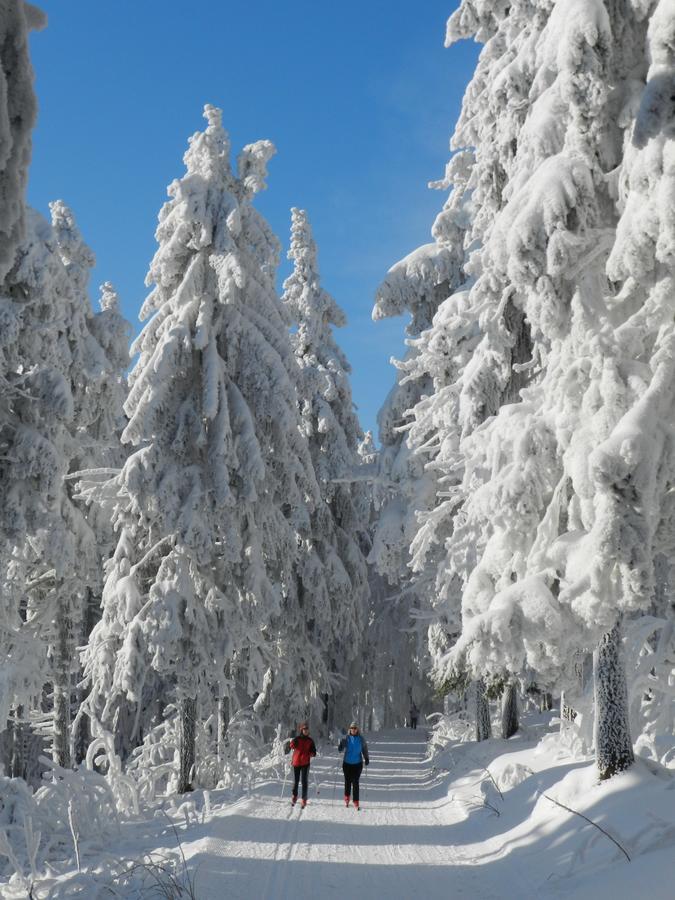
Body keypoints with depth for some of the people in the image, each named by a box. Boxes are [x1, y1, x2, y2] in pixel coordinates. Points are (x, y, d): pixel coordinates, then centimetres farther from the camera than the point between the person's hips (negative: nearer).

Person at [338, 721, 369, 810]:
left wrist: (366, 758, 6)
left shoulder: (360, 738, 0)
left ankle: (356, 802, -4)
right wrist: (340, 746, -34)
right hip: (347, 763, 1)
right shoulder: (346, 738, -2)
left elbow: (364, 748, 10)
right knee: (347, 781, 8)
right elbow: (341, 746, -11)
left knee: (355, 782, -7)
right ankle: (346, 798, 32)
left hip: (357, 763, 0)